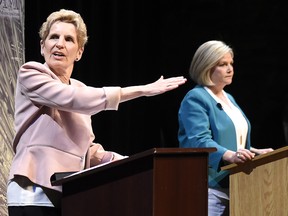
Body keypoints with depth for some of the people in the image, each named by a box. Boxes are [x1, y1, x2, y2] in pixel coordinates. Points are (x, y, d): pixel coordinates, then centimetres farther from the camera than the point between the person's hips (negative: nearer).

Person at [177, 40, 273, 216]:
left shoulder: (229, 99, 22)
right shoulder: (195, 99, -8)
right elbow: (199, 141, -22)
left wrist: (256, 153, 16)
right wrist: (230, 155, -36)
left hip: (235, 186, 9)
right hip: (211, 186, -9)